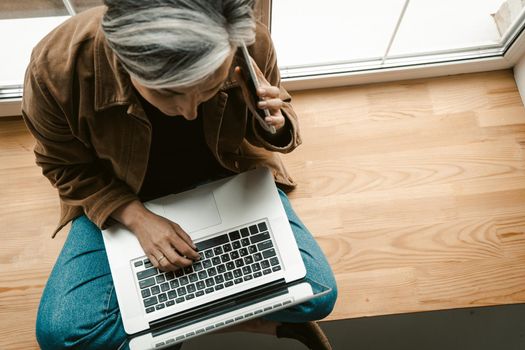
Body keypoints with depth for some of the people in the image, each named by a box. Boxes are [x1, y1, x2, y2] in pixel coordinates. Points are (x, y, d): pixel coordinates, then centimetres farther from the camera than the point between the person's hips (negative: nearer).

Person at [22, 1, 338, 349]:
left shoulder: (252, 43, -25)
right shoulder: (57, 66, -27)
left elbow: (267, 131, -5)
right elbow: (67, 166, -8)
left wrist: (274, 125, -30)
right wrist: (136, 217, -22)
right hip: (125, 198, 1)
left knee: (316, 295, -13)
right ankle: (259, 321, -9)